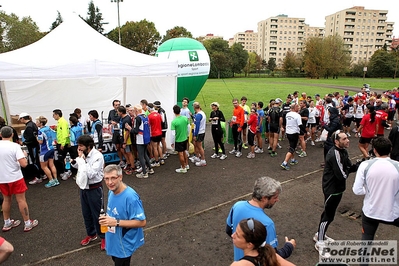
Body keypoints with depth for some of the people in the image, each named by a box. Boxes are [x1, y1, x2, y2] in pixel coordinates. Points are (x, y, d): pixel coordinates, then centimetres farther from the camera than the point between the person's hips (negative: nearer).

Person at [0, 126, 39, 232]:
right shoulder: (15, 146, -17)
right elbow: (24, 164, -22)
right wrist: (24, 156, -3)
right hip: (15, 178, -5)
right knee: (21, 200, 4)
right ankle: (28, 223, 13)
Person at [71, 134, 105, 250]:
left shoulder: (97, 156, -23)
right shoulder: (82, 155, -4)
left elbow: (90, 174, -30)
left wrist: (82, 159, -27)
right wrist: (74, 162, -7)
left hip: (94, 189, -7)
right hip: (83, 187, 7)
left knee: (97, 214, 8)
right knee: (86, 213, 21)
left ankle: (104, 237, 28)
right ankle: (91, 234, 43)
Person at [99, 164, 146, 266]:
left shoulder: (131, 197, -33)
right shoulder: (111, 191, -6)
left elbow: (142, 222, -30)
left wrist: (116, 222, -32)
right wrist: (107, 218, -2)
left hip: (124, 243, -8)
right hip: (114, 240, 8)